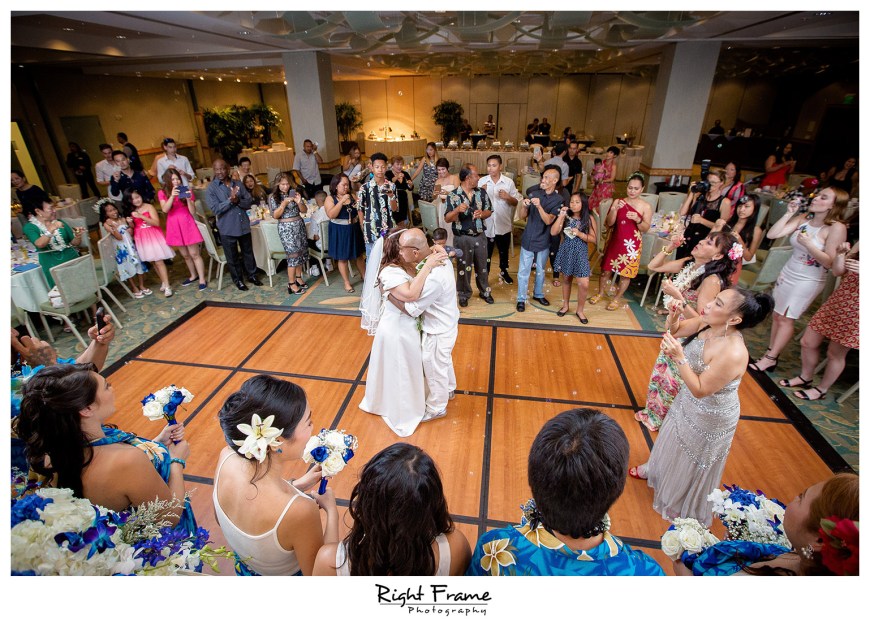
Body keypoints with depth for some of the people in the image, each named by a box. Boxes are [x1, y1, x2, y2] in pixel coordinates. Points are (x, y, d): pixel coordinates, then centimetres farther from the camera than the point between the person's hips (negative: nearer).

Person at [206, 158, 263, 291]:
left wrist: (238, 201, -20)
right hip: (227, 228, -3)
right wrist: (230, 200, -23)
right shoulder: (211, 188, -6)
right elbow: (216, 209, -15)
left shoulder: (238, 184, 3)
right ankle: (238, 280, 25)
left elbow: (249, 202, -1)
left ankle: (252, 275, 33)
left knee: (248, 252, 16)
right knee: (233, 256, 10)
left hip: (244, 225, 3)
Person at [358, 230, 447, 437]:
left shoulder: (404, 266, -1)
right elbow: (411, 294, -40)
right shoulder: (389, 272, -28)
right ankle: (401, 413, 34)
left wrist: (436, 258, -9)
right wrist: (427, 266, -38)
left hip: (406, 325, 9)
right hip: (396, 328, -9)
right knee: (398, 371, 11)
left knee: (407, 368, 27)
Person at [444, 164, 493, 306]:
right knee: (464, 267, 10)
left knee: (482, 265, 15)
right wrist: (457, 210, -33)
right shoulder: (453, 195, -12)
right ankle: (464, 294, 27)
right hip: (462, 238, -3)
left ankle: (484, 291, 34)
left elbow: (489, 211, 7)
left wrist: (482, 213, -16)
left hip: (479, 236, 4)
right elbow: (447, 219, -14)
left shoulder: (481, 192, 0)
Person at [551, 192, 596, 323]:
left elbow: (593, 239, -5)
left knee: (584, 284, -7)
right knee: (566, 279, 15)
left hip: (580, 253, -2)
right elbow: (553, 232, -9)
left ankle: (579, 310, 13)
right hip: (566, 252, 2)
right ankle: (565, 305, 34)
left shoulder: (589, 219, -5)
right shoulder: (566, 217, -1)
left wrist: (579, 234, -18)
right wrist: (560, 216, -14)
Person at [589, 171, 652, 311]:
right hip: (615, 241, 2)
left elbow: (646, 228, -7)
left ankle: (617, 298, 25)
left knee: (626, 273, 8)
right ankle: (600, 293, 33)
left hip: (632, 244, -2)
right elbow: (609, 224, -6)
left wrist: (637, 219, -26)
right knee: (606, 269, 12)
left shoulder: (646, 206, -6)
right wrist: (614, 209, -23)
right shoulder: (619, 202, -2)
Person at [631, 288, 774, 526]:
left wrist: (679, 358, -39)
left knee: (694, 464, 20)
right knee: (672, 441, 32)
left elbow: (700, 390, -30)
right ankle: (656, 470, 63)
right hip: (687, 402, 7)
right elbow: (675, 331, -3)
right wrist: (673, 318, -24)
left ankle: (687, 509, 50)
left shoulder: (733, 354, -38)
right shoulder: (706, 323, -19)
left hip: (710, 419, -6)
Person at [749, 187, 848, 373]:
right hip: (787, 274, 6)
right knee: (777, 316, 9)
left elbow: (830, 262, -16)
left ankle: (769, 360, 7)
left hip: (808, 281, -6)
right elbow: (772, 234, -6)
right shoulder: (803, 218, 0)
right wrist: (788, 214, -11)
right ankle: (770, 354, 19)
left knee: (785, 319, -1)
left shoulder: (836, 228, -14)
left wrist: (809, 244, -25)